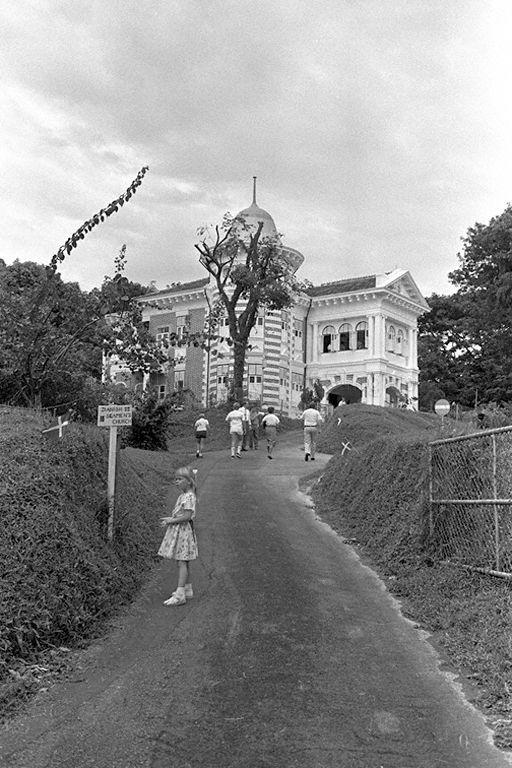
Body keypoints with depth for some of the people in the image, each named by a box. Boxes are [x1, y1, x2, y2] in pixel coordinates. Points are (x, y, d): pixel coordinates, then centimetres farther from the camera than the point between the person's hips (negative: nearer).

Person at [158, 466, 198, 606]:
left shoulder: (189, 496, -17)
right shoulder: (183, 495, 13)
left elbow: (187, 516, -24)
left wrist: (170, 521, -18)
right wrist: (169, 519, 4)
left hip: (183, 531, -10)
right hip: (178, 531, 10)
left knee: (182, 562, -9)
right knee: (184, 562, 15)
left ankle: (180, 594, -8)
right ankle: (188, 589, 24)